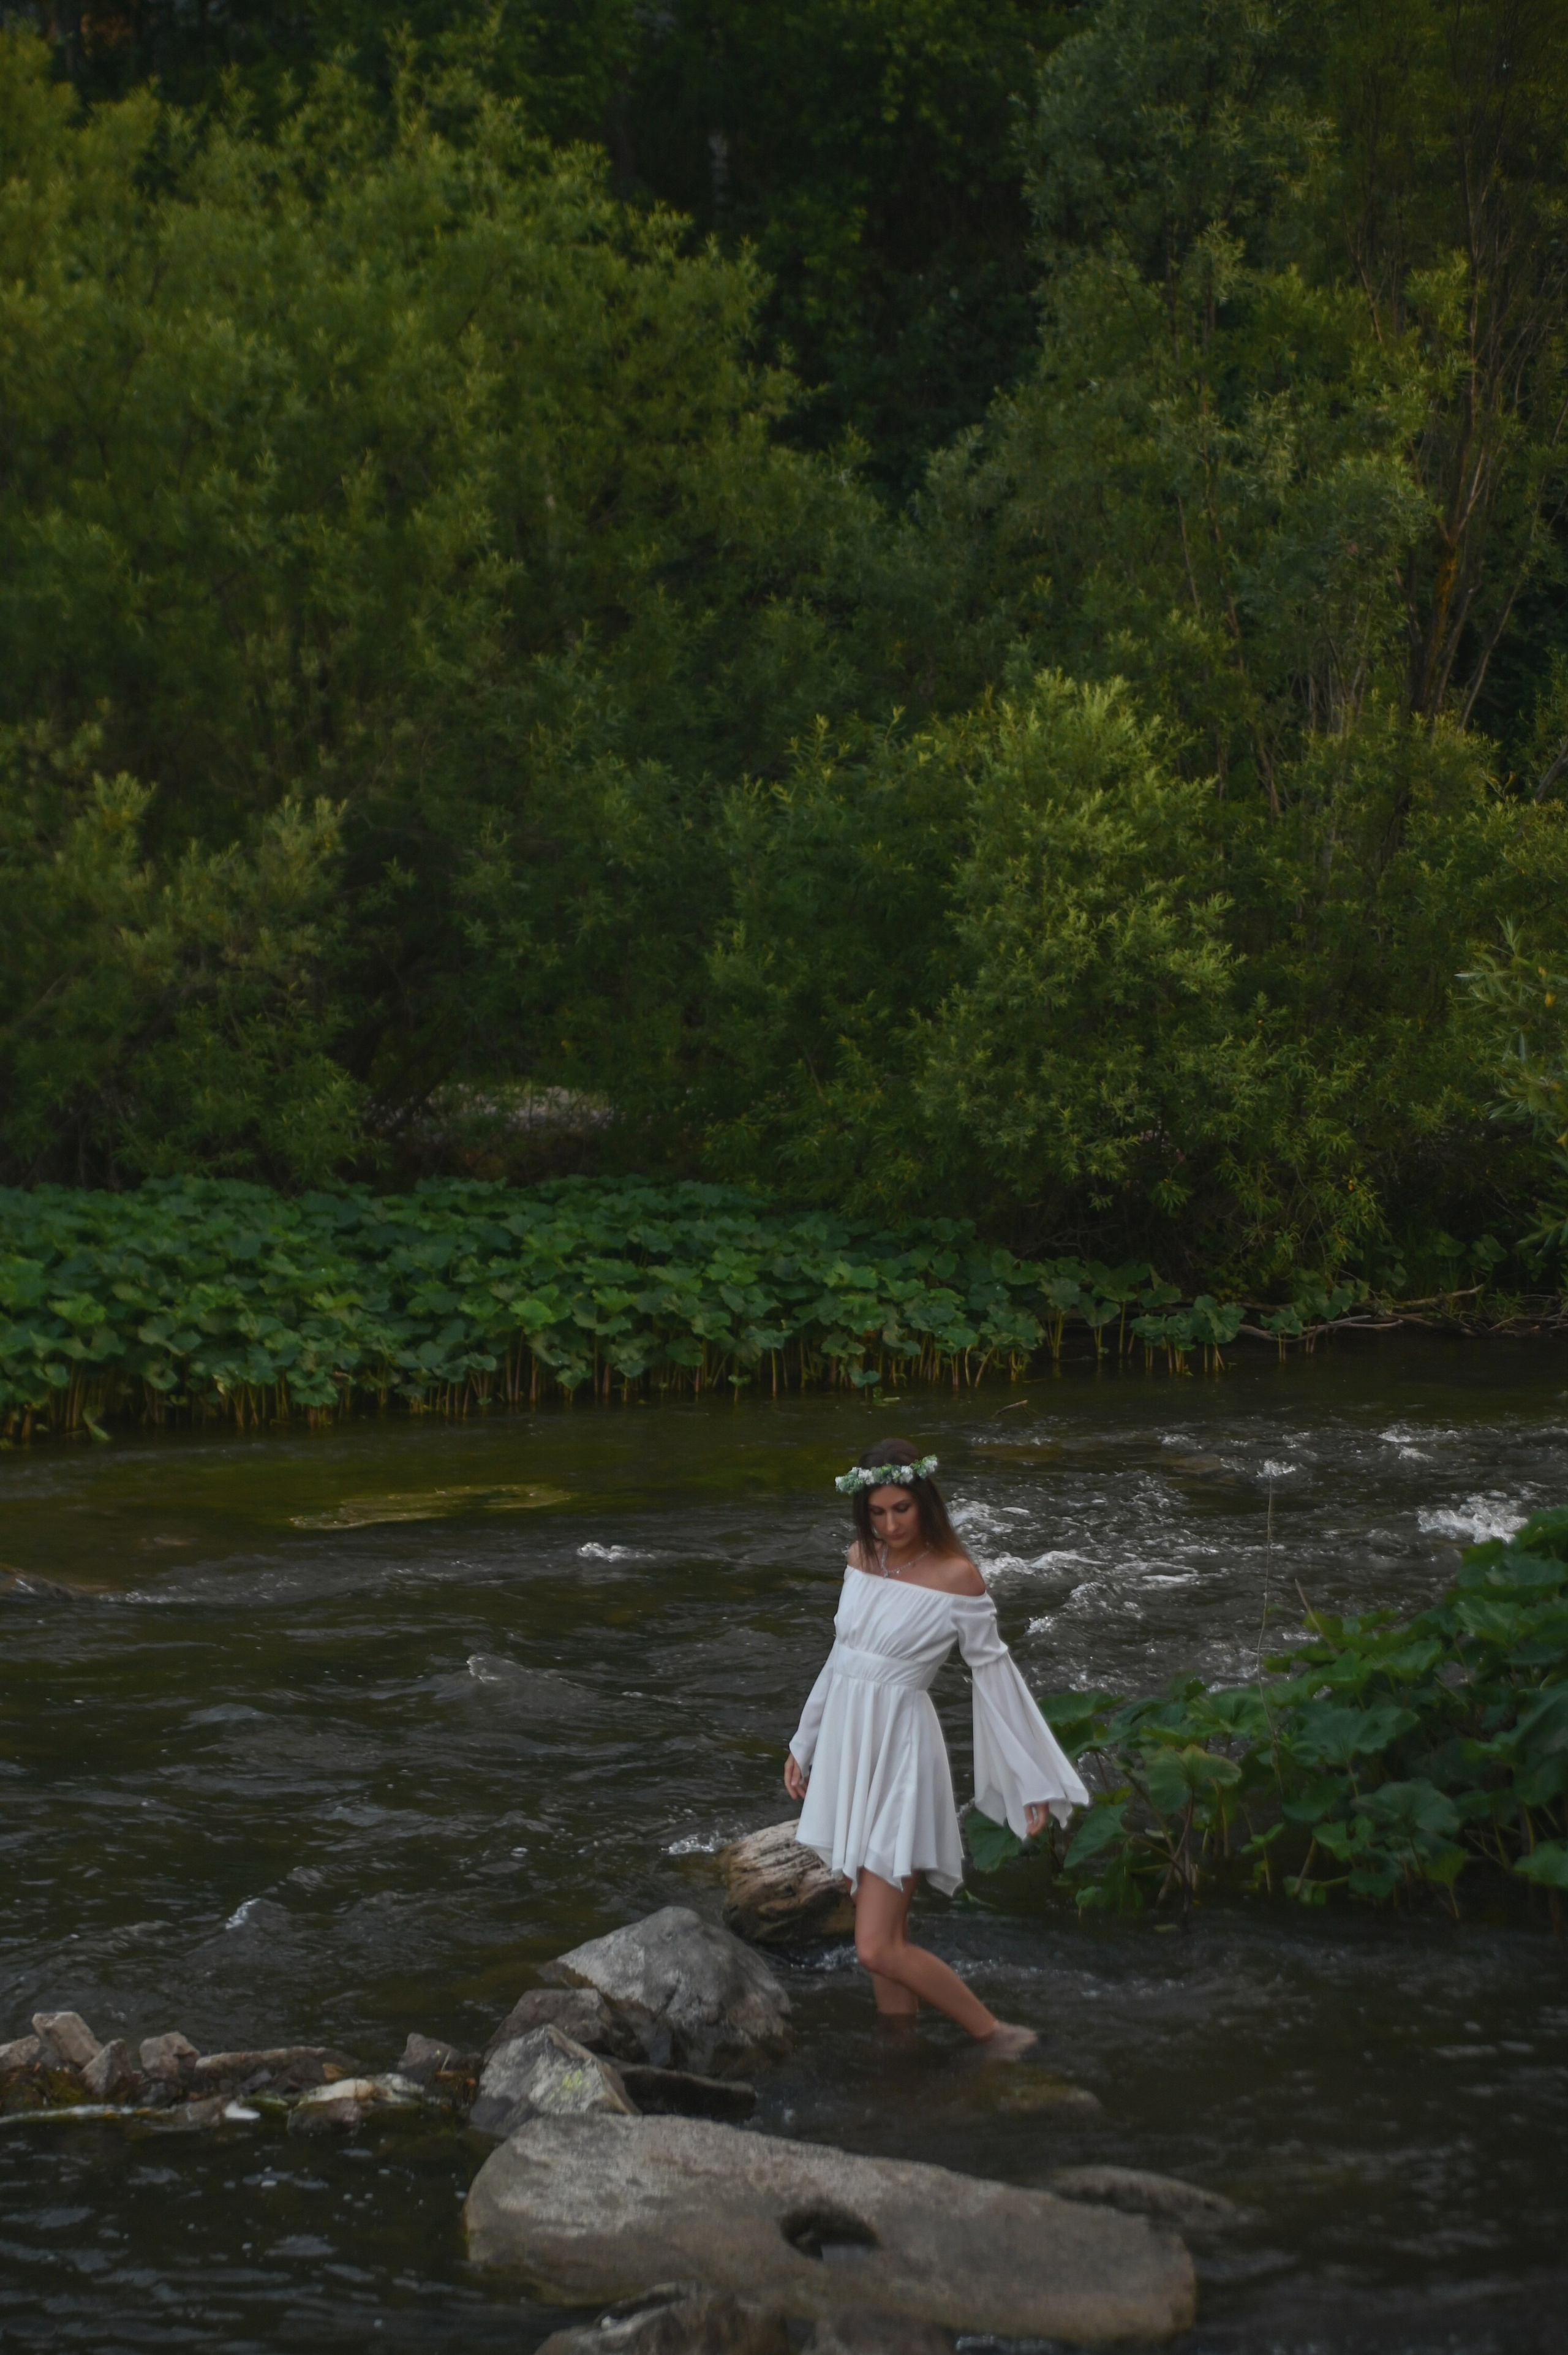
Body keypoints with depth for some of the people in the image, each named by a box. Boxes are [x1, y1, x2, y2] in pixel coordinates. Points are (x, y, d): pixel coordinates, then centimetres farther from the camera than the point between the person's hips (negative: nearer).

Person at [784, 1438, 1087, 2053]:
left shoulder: (955, 1576, -12)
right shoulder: (863, 1557, 6)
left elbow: (993, 1672, -7)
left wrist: (1032, 1778, -5)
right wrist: (804, 1745, 25)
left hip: (899, 1752, -7)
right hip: (847, 1745, 7)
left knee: (880, 1949, -11)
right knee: (885, 1930, 11)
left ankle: (994, 2036, 3)